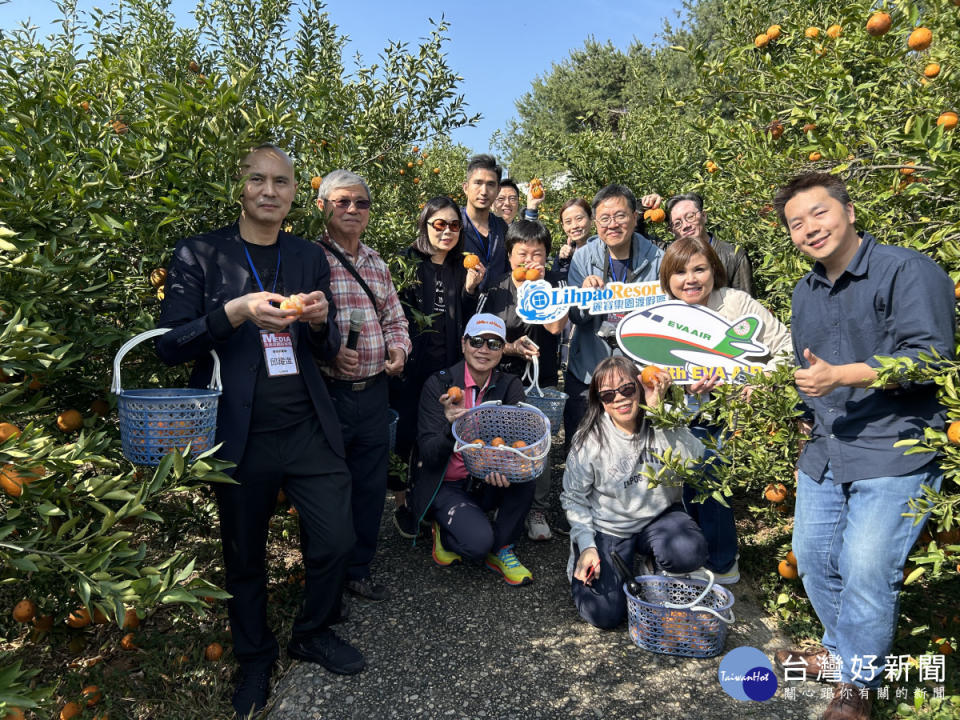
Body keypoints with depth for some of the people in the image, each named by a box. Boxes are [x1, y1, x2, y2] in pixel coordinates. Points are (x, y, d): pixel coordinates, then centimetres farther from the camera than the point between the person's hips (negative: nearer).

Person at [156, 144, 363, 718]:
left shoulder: (310, 258, 9)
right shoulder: (199, 255, -1)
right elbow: (171, 346, -7)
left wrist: (321, 321, -12)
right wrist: (235, 312, -23)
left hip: (309, 430, 3)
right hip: (241, 436, -2)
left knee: (336, 540, 4)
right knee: (245, 556, 13)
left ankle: (314, 634, 34)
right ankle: (255, 659, 38)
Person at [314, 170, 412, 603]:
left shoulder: (377, 265, 14)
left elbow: (394, 318, 21)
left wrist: (398, 347, 2)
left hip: (373, 391, 6)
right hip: (328, 392, -6)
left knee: (371, 485, 13)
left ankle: (358, 570, 31)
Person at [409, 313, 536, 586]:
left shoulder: (509, 386, -1)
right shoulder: (439, 384, -10)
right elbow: (429, 455, -15)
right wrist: (451, 427, -37)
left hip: (491, 482, 4)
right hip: (447, 487, -4)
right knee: (478, 540, -28)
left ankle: (502, 550, -7)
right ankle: (445, 532, 8)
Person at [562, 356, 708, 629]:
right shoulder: (589, 439, -10)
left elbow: (695, 461, -25)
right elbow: (573, 497, -2)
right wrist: (586, 545, -13)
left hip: (658, 516, 2)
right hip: (607, 527, -2)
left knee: (689, 553, -32)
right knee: (604, 614, -16)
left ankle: (649, 560, 5)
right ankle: (582, 563, 17)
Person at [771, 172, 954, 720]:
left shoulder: (908, 270, -11)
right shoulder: (805, 292, 14)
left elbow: (930, 356, -19)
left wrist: (840, 376, -27)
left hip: (895, 453, -7)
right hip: (824, 453, 8)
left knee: (866, 570, -9)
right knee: (814, 558, 14)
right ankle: (842, 651, 37)